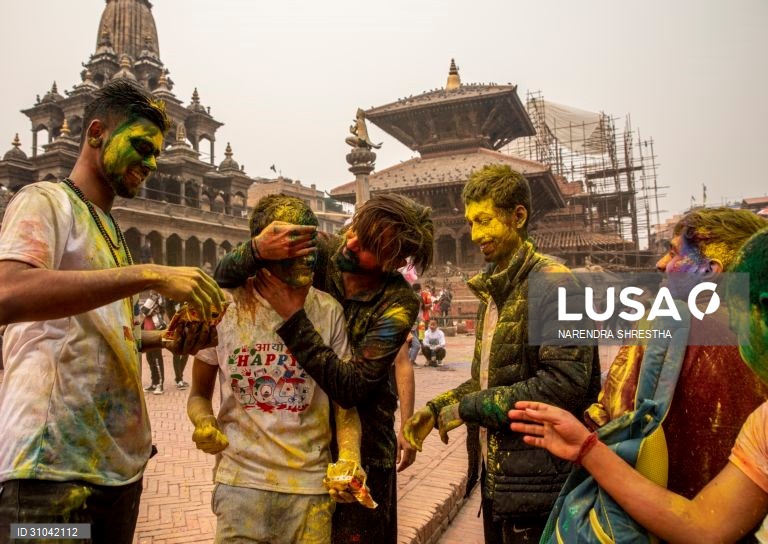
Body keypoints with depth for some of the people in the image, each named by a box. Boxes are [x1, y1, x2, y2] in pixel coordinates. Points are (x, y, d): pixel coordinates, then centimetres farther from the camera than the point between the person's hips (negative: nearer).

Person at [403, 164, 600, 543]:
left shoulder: (554, 286, -16)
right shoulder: (493, 292, 11)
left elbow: (564, 384, -26)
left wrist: (467, 407, -19)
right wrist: (436, 409, 3)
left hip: (534, 483, -8)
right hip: (494, 475, 8)